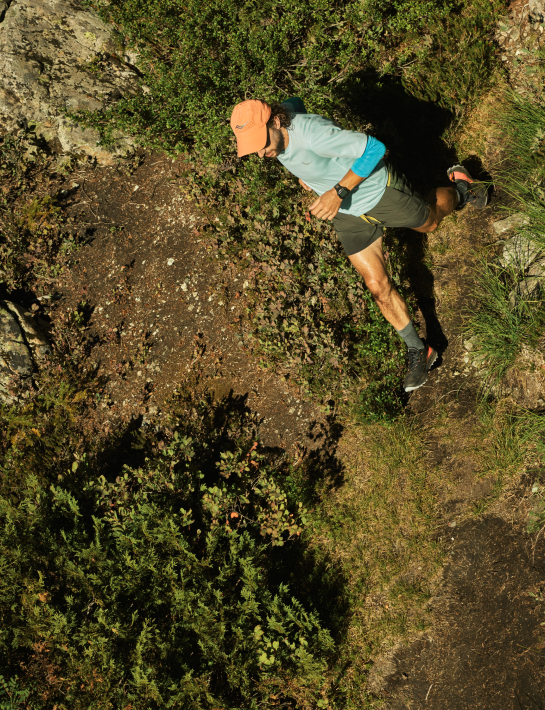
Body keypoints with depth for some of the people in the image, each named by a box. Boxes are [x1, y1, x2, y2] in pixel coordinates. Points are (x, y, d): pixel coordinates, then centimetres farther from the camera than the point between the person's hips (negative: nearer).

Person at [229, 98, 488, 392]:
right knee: (378, 287, 5)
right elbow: (294, 103, 9)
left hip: (382, 191, -6)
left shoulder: (312, 134, -39)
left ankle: (459, 187, 57)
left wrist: (339, 191, -39)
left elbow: (373, 148, -34)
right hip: (348, 215, 6)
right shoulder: (273, 134, -15)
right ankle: (418, 351, 21)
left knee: (430, 222, 25)